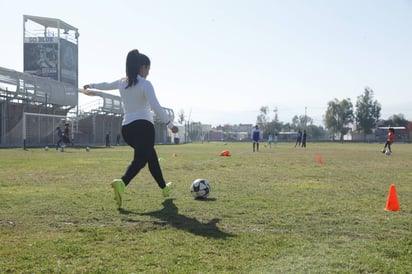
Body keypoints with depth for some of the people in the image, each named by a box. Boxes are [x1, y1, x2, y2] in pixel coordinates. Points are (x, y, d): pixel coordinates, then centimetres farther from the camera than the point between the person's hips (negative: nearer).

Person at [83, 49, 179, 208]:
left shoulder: (122, 83, 13)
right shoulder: (145, 84, -6)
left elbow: (106, 85, 32)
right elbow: (156, 107, -17)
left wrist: (91, 86, 52)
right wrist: (170, 124, -14)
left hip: (126, 128, 8)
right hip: (143, 126, -8)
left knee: (151, 155, 22)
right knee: (140, 159, -14)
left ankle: (164, 187, 33)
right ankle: (122, 183, -41)